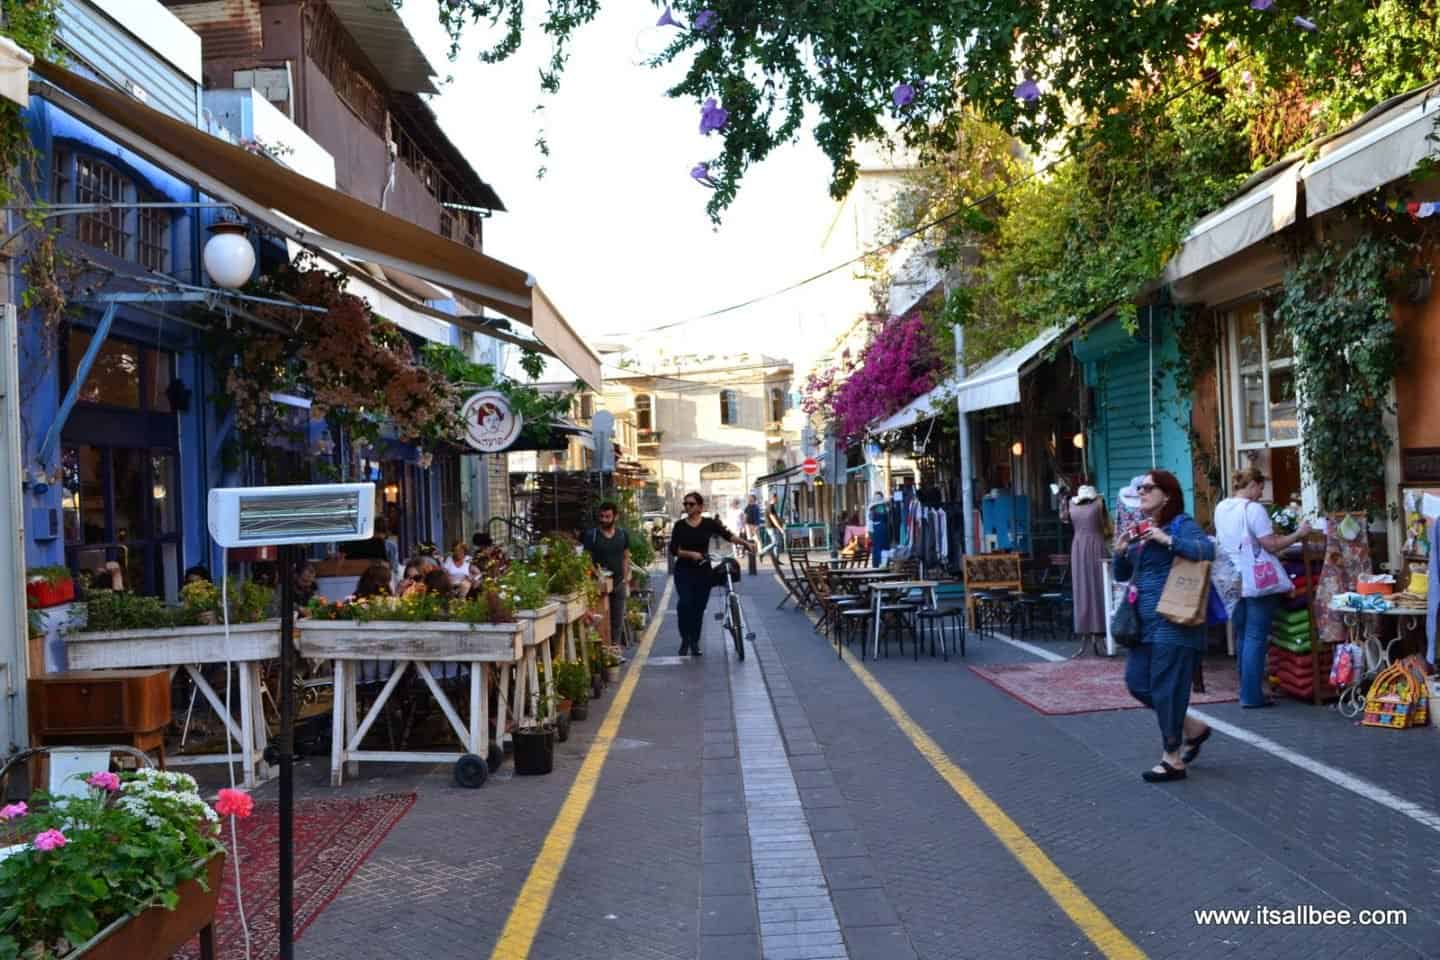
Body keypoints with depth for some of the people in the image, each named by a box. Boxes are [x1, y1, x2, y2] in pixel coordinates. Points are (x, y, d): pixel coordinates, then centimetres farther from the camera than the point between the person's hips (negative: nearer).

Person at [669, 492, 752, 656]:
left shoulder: (709, 523, 0)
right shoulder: (679, 525, 1)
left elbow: (726, 535, -12)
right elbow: (673, 550, -4)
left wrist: (742, 542, -29)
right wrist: (691, 554, -20)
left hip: (703, 570, 1)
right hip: (684, 570, -1)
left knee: (699, 607, 6)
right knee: (685, 603, -19)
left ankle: (695, 642, 20)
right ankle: (685, 639, -4)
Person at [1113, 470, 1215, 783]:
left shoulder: (1182, 525, -8)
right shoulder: (1139, 529, 15)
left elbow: (1207, 550, -26)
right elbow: (1122, 575, 21)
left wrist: (1166, 540, -26)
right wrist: (1120, 552, 1)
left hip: (1173, 621, -9)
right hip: (1144, 621, 9)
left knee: (1166, 688, -4)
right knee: (1137, 683, 10)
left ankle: (1173, 760, 8)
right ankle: (1193, 728, 27)